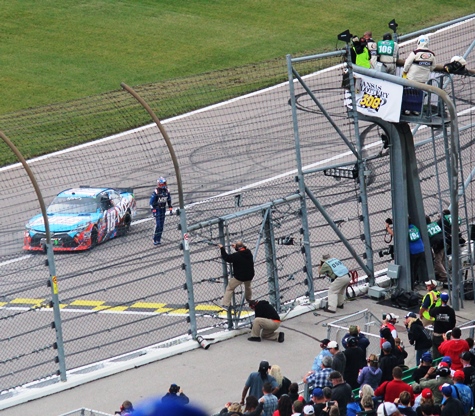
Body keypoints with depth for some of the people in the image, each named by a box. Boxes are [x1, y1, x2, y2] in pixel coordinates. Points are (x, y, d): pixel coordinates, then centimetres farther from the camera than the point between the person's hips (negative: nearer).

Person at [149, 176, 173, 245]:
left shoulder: (166, 191, 1)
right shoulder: (156, 192, -18)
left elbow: (169, 200, 13)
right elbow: (151, 202, -15)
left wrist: (170, 209, 11)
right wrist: (153, 211, -18)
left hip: (163, 209, 6)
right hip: (157, 209, -6)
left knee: (161, 225, 7)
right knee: (158, 225, -12)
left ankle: (159, 239, 15)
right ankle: (155, 240, -6)